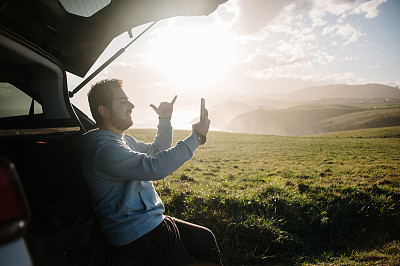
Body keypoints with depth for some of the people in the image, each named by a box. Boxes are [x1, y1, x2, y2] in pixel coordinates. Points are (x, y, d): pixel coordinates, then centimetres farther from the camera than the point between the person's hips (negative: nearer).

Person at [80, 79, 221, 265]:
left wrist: (165, 120, 8)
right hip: (137, 235, -10)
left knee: (206, 238, 12)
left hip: (152, 221, 10)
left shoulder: (124, 139, 11)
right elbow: (154, 166, -32)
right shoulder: (101, 146, -22)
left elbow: (157, 151, 22)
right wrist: (196, 137, -22)